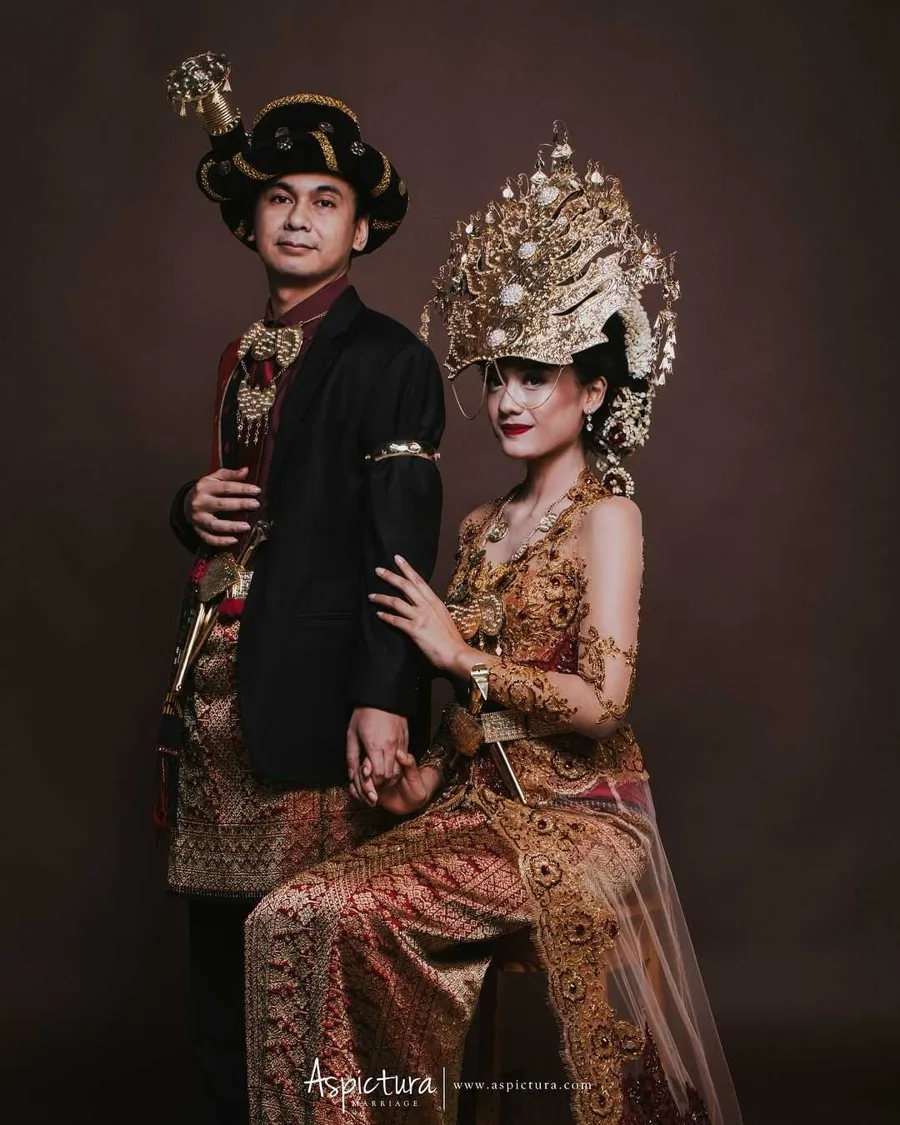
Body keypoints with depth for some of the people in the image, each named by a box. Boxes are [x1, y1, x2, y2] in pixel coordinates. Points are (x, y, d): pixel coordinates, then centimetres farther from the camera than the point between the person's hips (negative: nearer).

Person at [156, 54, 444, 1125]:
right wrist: (192, 508, 3)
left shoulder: (388, 359, -5)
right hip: (215, 678, 7)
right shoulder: (242, 356, 18)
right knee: (218, 926, 11)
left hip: (314, 691, -7)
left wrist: (385, 698, -20)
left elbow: (402, 545, -12)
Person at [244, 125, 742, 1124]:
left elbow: (601, 699, -17)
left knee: (341, 918, -23)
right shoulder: (483, 527, 15)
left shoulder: (606, 514, -7)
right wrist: (428, 771, 1)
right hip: (480, 802, 6)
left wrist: (461, 654, -11)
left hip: (577, 816, -6)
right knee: (292, 918, -15)